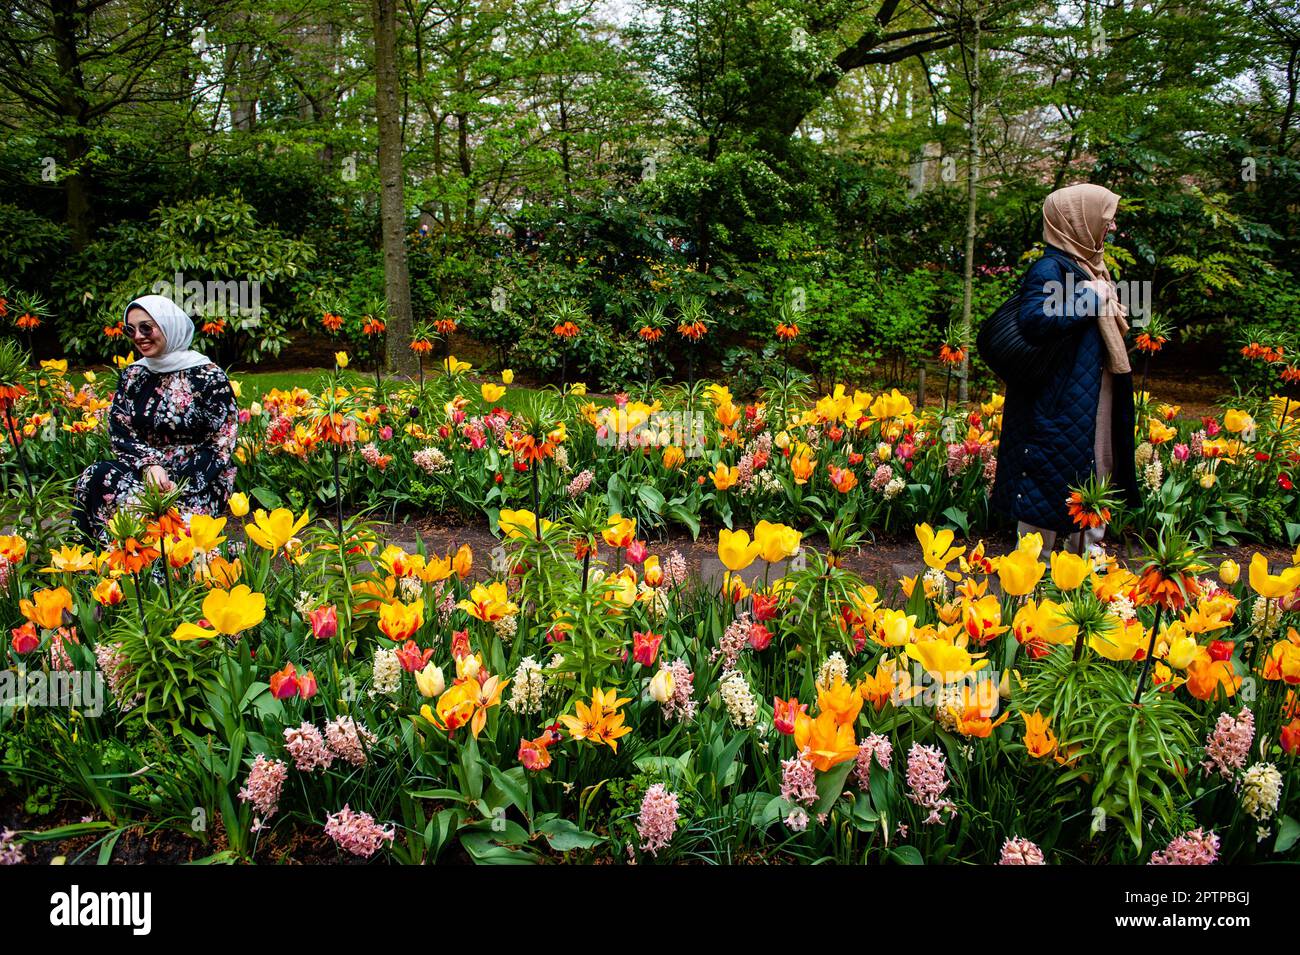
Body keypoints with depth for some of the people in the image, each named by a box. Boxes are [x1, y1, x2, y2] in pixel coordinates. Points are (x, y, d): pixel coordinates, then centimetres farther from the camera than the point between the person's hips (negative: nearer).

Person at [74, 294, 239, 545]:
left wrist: (180, 484, -20)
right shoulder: (132, 376, 11)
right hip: (147, 470, 5)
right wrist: (148, 465, -16)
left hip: (199, 480, -5)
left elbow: (220, 447, -8)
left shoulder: (209, 377, -4)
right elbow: (120, 435, 5)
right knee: (96, 477, -24)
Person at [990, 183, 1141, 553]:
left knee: (1093, 478, 16)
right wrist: (1088, 299, -21)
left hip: (1094, 403, 10)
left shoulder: (1090, 265, 14)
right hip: (1058, 408, -10)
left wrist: (1112, 310, 9)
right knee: (1050, 483, -3)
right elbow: (1034, 321, -30)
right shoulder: (1050, 267, -14)